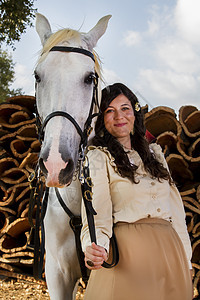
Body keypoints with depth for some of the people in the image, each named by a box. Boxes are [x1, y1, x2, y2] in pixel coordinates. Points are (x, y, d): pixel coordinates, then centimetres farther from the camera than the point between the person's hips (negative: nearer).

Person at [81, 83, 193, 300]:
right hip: (129, 250, -5)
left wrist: (186, 260, 12)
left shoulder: (154, 152, 16)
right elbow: (96, 208, -12)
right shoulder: (98, 157, -1)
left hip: (170, 250, 6)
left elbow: (175, 207, 16)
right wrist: (95, 247, -32)